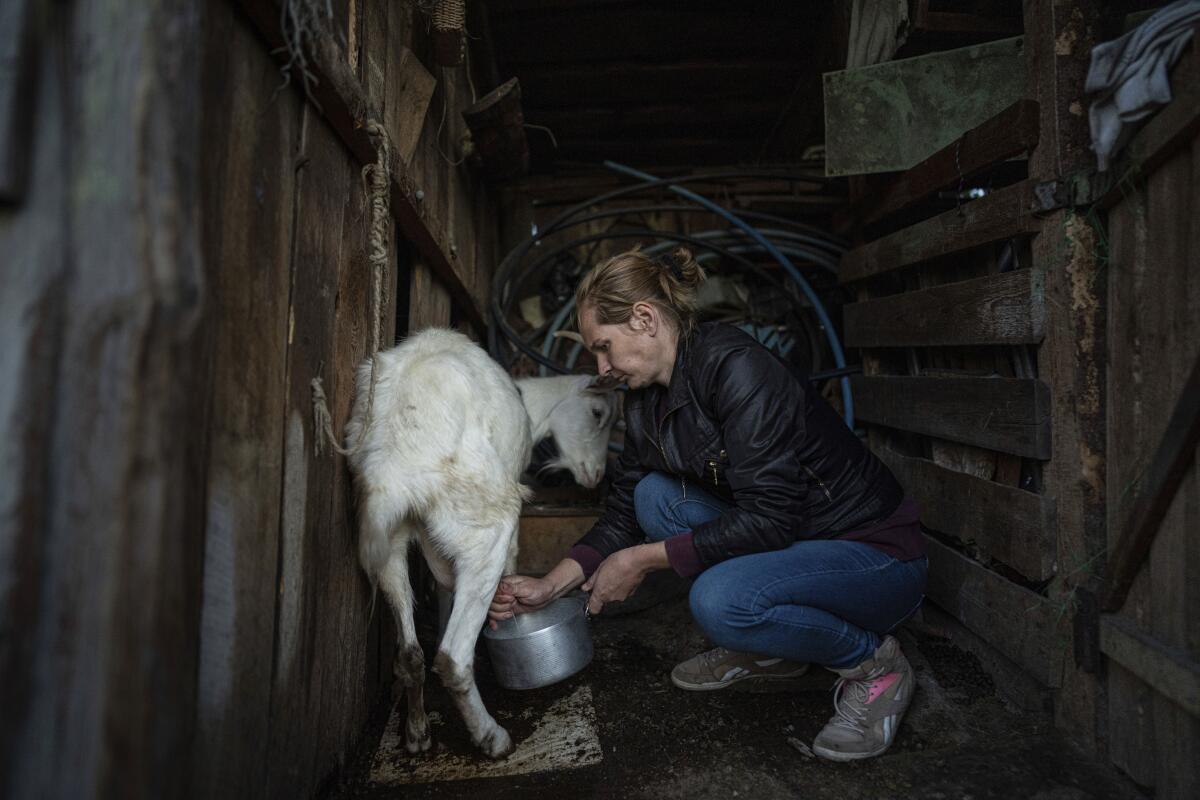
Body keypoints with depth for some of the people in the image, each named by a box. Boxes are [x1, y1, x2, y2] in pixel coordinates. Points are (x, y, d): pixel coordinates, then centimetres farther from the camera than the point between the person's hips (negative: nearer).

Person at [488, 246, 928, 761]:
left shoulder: (735, 366, -25)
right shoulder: (648, 400, 2)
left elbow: (768, 518, -29)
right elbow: (624, 510, 6)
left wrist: (645, 559, -21)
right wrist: (548, 586, -3)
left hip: (879, 557, -8)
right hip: (790, 541, 8)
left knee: (719, 598, -32)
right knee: (654, 493, -6)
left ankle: (875, 663, -2)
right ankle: (765, 651, 8)